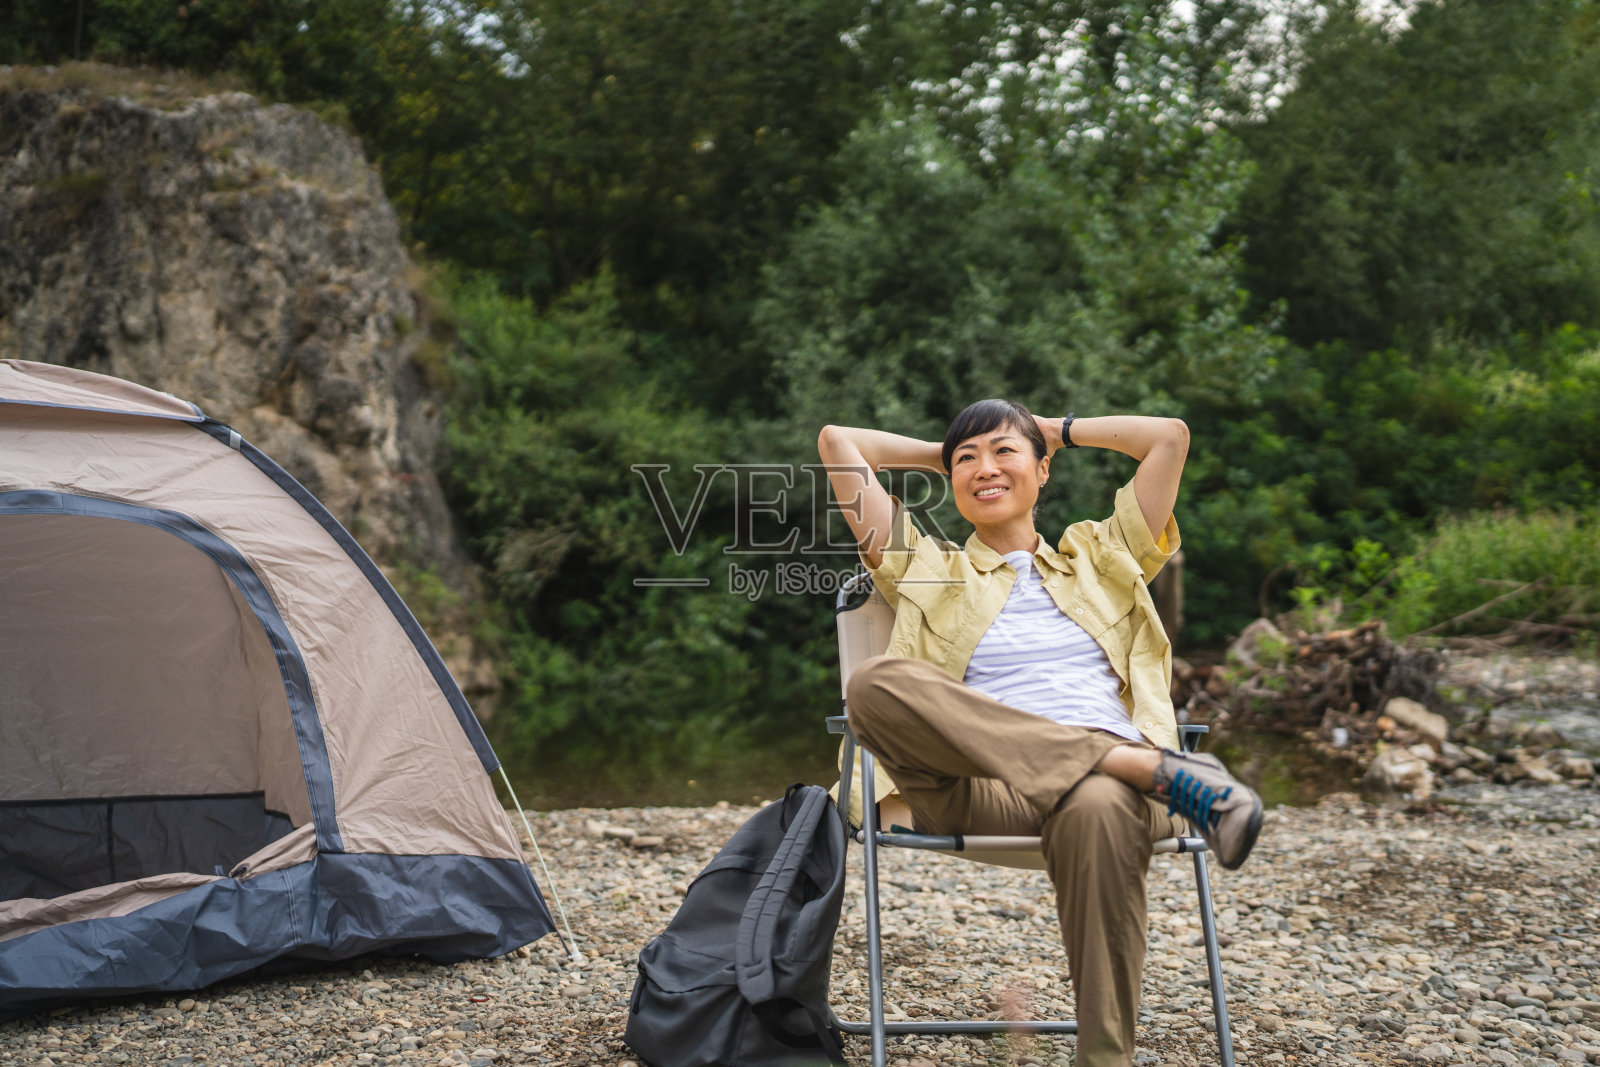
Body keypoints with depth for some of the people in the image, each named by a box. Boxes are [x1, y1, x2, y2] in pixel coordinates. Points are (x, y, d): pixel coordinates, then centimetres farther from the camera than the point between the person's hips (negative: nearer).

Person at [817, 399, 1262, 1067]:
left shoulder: (1100, 557, 30)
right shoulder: (926, 570, 26)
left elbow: (1169, 436, 26)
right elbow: (837, 442, 24)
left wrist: (1061, 431, 37)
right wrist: (940, 455, 36)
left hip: (1108, 781, 0)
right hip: (979, 786, 0)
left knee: (1098, 809, -40)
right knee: (877, 684, -32)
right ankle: (1155, 767, -34)